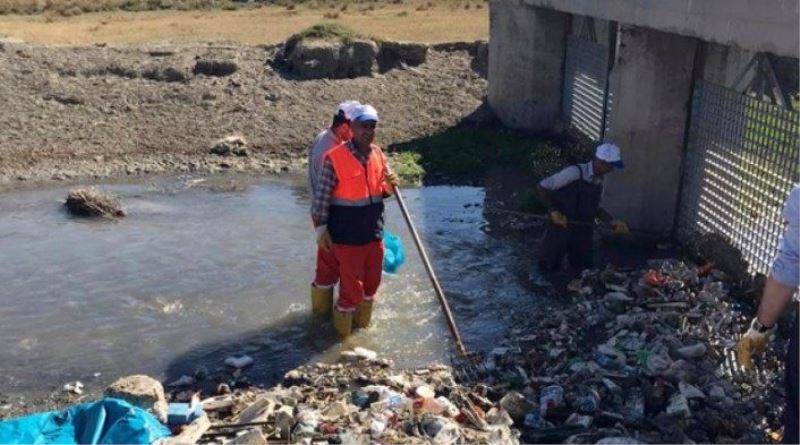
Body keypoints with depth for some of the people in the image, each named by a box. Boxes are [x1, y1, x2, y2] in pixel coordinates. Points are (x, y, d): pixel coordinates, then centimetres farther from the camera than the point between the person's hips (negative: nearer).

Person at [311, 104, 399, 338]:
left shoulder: (378, 155, 3)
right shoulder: (335, 158, -16)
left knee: (371, 283, 18)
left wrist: (390, 185, -8)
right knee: (351, 288, 2)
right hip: (347, 237, -6)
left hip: (374, 233, 6)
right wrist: (321, 229, -10)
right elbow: (321, 197, -10)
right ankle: (343, 331, 24)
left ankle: (362, 323, 40)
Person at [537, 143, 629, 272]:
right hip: (561, 229, -6)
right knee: (549, 266, 1)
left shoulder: (599, 181, 4)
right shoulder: (574, 173, -19)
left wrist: (612, 222, 2)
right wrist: (553, 211, -22)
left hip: (583, 233, 7)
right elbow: (542, 187, -15)